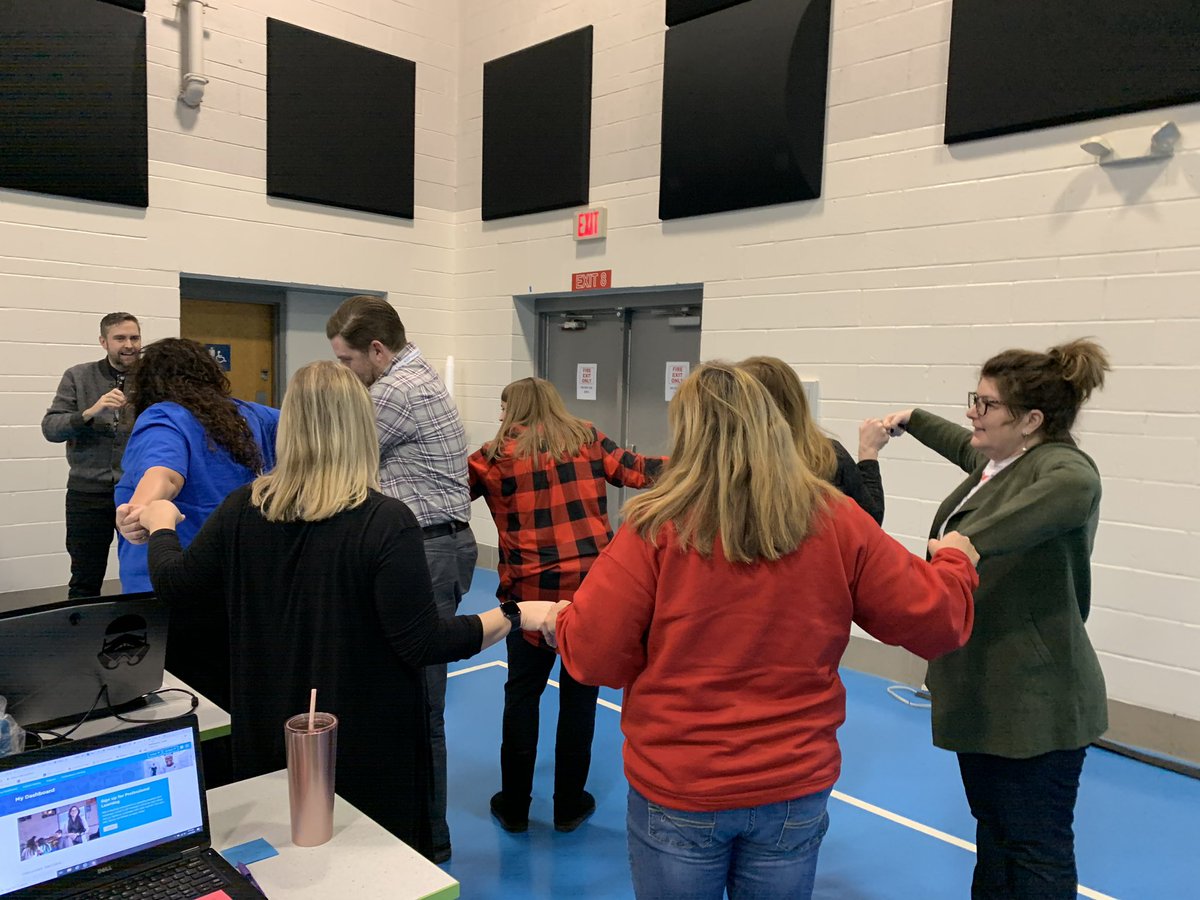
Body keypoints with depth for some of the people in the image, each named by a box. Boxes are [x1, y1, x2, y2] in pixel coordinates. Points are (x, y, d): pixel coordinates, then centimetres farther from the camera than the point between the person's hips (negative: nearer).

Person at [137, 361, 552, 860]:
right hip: (368, 744, -4)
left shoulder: (243, 510, -9)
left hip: (269, 737, 5)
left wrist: (160, 525, 24)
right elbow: (422, 644, -23)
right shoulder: (386, 521, -22)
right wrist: (516, 614, -13)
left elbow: (175, 586, 5)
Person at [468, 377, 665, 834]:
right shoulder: (586, 438, 6)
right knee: (580, 692, 13)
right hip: (593, 586, 2)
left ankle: (514, 806, 25)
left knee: (522, 693, 14)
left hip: (531, 591, -1)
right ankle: (569, 805, 25)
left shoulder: (497, 454, 1)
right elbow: (635, 470, 3)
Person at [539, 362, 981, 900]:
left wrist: (560, 623, 10)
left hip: (677, 792, -2)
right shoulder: (836, 523, -9)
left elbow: (594, 655, -12)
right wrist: (954, 561, 21)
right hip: (795, 790, 3)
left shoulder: (657, 529, -17)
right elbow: (934, 622, 0)